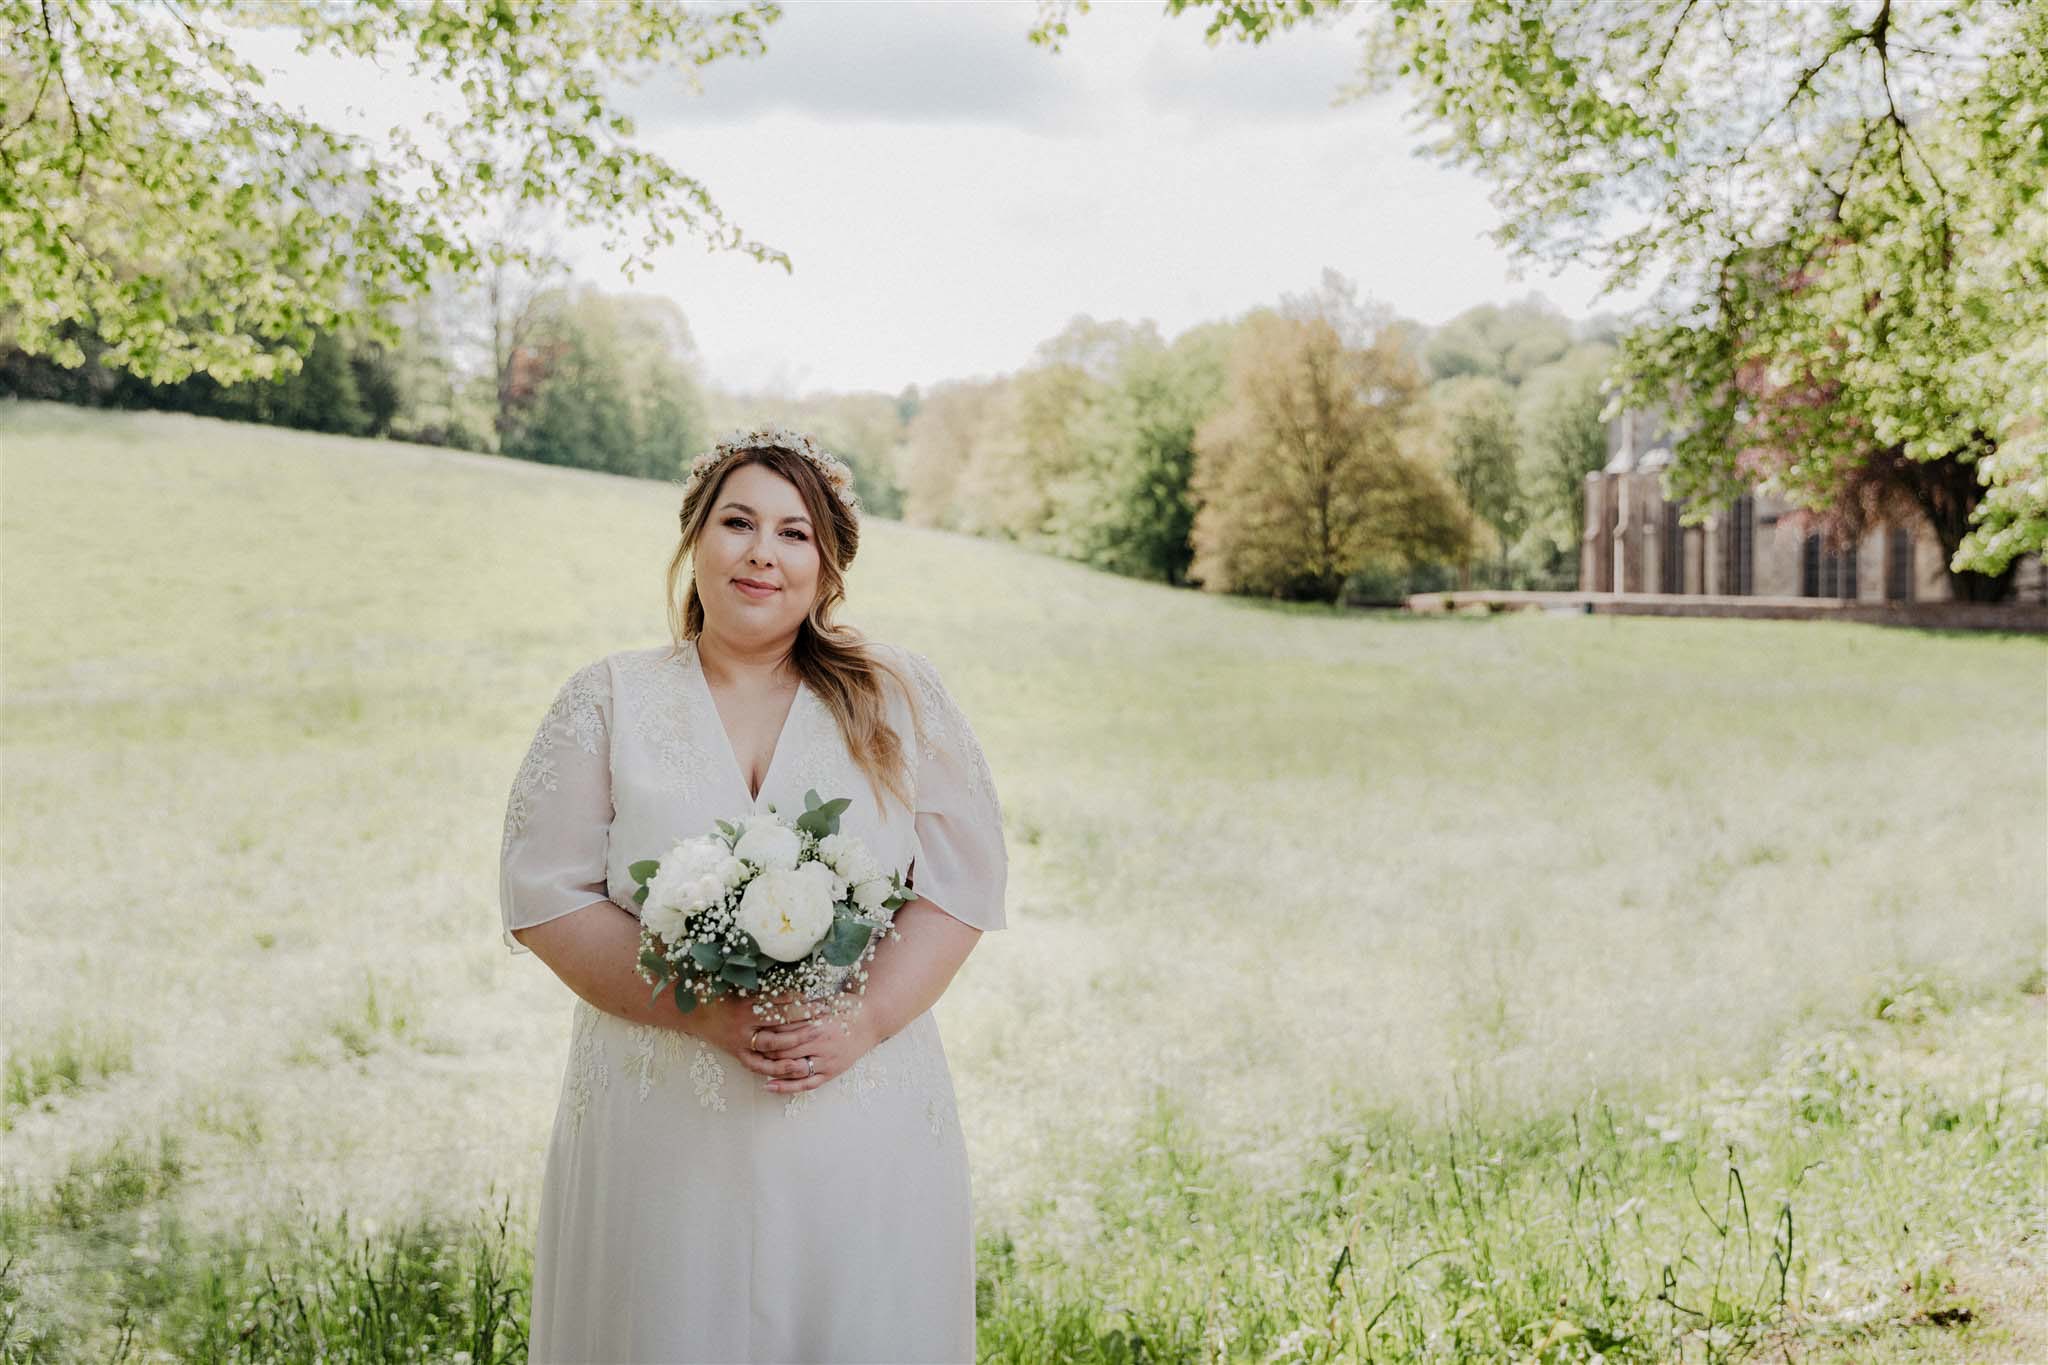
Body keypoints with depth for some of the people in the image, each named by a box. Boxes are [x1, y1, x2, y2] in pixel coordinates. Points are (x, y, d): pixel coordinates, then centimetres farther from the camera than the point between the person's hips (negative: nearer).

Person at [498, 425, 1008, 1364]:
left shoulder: (898, 698, 5)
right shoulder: (608, 703, 4)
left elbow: (964, 876, 2)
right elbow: (545, 894, -1)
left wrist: (864, 1021, -13)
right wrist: (699, 1011, -14)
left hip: (862, 1123, 1)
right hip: (663, 1132, 0)